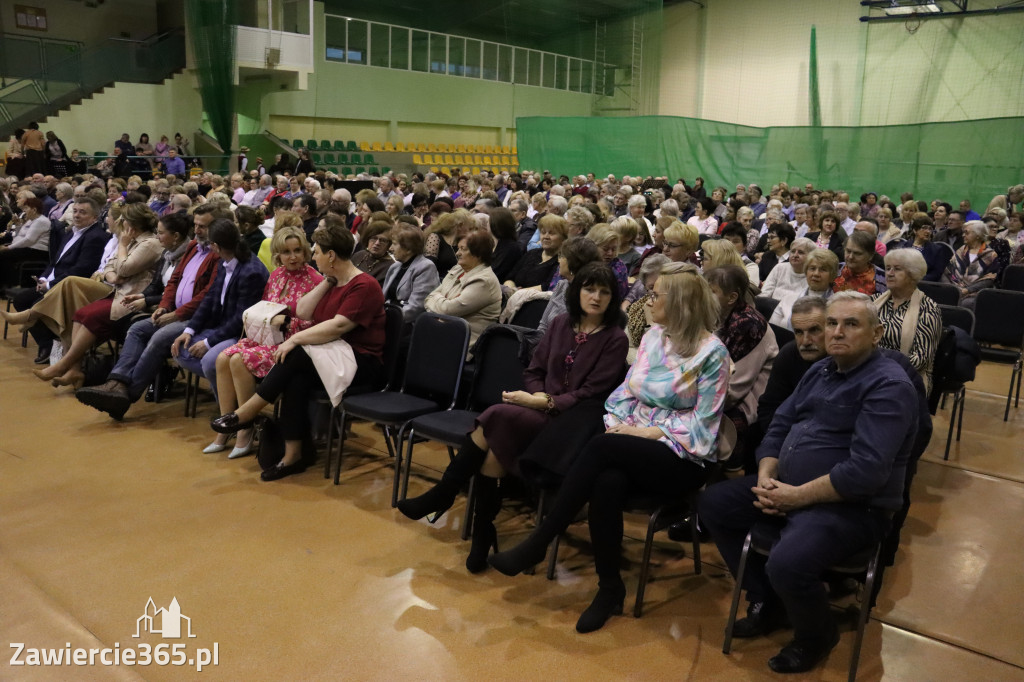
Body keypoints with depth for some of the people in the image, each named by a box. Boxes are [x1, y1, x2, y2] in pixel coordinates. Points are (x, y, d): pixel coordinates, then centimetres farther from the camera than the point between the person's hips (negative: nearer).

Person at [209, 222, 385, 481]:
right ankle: (292, 456, -25)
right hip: (331, 354, 7)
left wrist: (295, 339, -22)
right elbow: (303, 312, 8)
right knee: (296, 379, -26)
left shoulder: (364, 286, -12)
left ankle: (245, 414, -17)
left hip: (361, 364, -7)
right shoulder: (333, 282, 17)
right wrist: (326, 282, 3)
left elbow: (338, 326, -23)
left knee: (296, 355, -28)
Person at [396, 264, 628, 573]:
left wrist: (545, 402, -16)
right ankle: (483, 530, -16)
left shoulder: (614, 339, -2)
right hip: (542, 409, 5)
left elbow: (590, 393, -7)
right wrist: (539, 395, -6)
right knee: (497, 438, -28)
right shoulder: (561, 324, 13)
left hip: (573, 420, -4)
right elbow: (534, 371, 15)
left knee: (499, 416, -28)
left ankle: (443, 495, -13)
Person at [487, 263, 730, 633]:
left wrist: (654, 432, -16)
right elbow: (627, 391, 14)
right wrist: (618, 422, -5)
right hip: (633, 442, 5)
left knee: (601, 447, -32)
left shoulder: (712, 352, -7)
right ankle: (609, 588, -17)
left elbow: (703, 419, -10)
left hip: (683, 458, -5)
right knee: (607, 484, -33)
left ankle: (537, 544, -23)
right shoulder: (652, 337, 12)